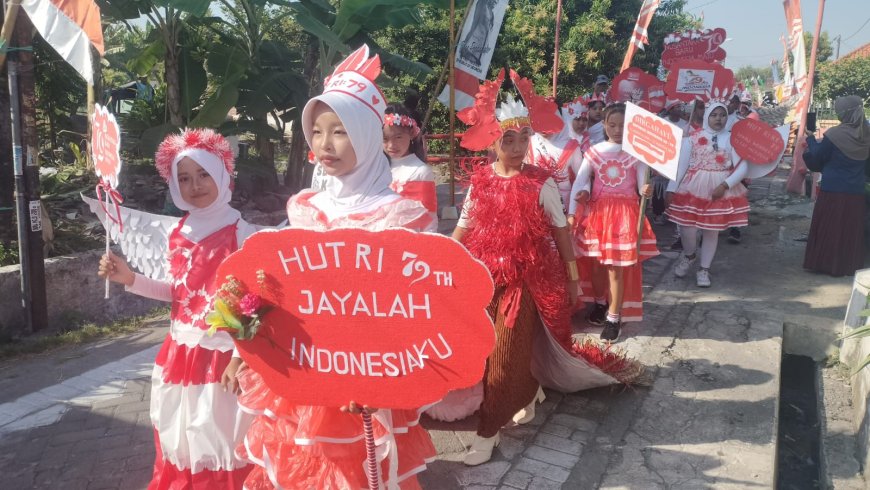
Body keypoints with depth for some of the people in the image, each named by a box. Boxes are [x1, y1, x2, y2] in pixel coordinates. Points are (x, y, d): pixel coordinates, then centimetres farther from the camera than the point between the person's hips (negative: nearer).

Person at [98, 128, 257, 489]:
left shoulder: (240, 233, -13)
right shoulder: (179, 234, 6)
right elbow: (178, 293, 13)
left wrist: (239, 357, -18)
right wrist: (130, 280, 1)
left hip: (221, 352, -6)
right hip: (181, 351, 6)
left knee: (219, 443, 3)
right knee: (182, 440, 18)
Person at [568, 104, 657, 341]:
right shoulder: (593, 152, 3)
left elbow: (642, 184, -5)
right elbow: (579, 183, -2)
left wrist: (646, 191, -29)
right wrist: (571, 212, -13)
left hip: (625, 213, -2)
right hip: (597, 212, 3)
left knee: (616, 266, -1)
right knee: (596, 262, 12)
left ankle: (614, 316, 11)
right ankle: (600, 302, 36)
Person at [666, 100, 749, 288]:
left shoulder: (732, 139, 2)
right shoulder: (693, 138, -1)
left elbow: (742, 167, -2)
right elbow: (680, 164, -3)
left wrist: (725, 185, -15)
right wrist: (671, 188, -10)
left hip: (721, 190, 1)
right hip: (693, 188, -1)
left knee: (712, 230, 7)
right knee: (687, 227, -6)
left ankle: (704, 269, 23)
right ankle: (689, 255, 28)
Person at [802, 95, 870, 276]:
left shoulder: (834, 134, -16)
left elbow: (817, 157, -3)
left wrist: (811, 139, 11)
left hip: (833, 190, -4)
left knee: (828, 228, 6)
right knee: (851, 230, 12)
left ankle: (825, 262, 11)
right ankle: (849, 265, 18)